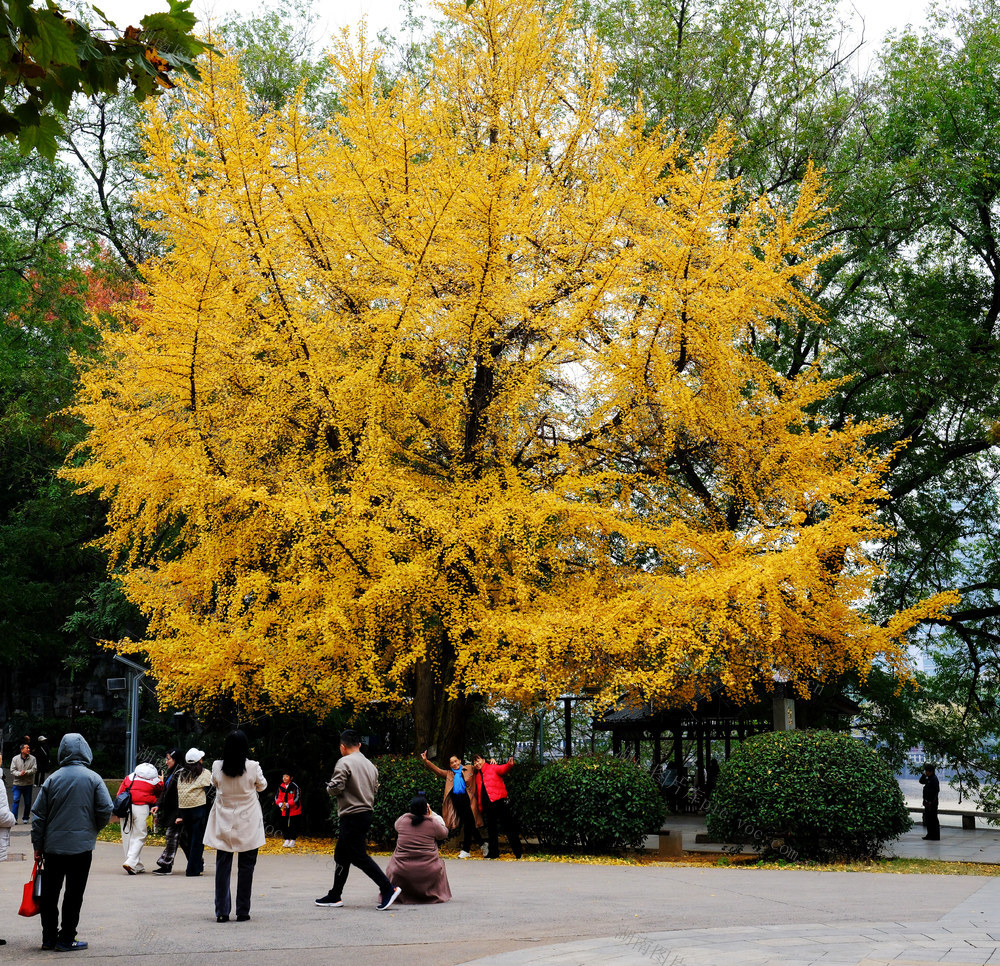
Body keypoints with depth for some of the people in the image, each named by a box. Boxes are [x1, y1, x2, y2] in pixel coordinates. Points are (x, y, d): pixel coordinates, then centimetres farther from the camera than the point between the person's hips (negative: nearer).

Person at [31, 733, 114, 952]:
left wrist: (38, 846, 10)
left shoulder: (52, 779, 1)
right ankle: (66, 939, 5)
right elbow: (106, 810, -8)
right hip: (81, 846, -2)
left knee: (50, 893, 12)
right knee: (74, 893, 4)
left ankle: (49, 937, 17)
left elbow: (38, 814, 2)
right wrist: (93, 829, 12)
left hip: (53, 846, 2)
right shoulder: (93, 778, -5)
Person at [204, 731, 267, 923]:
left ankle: (222, 912, 7)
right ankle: (242, 912, 9)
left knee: (222, 866, 8)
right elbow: (262, 786, 6)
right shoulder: (253, 767, -13)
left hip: (224, 824, 2)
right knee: (246, 867, 7)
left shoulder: (217, 767, -8)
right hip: (248, 823, -2)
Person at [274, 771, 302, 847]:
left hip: (294, 810, -5)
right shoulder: (281, 787, 4)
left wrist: (288, 804, -22)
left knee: (293, 825, 1)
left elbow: (296, 798, -15)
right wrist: (280, 803, -14)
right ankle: (287, 840, 16)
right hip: (284, 811, 5)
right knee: (285, 825, 7)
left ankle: (292, 841, 9)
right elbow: (277, 796, 6)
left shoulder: (294, 787, -11)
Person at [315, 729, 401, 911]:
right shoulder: (370, 765, 13)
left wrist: (329, 786, 4)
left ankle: (388, 888, -12)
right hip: (367, 812, 9)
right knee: (341, 855, 16)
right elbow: (374, 789, 15)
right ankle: (335, 896, 21)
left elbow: (336, 787, -18)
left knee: (359, 857, -7)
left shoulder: (344, 762, -12)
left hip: (352, 816, -9)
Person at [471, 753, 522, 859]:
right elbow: (478, 793, 24)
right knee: (491, 829, 9)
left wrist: (509, 764, -37)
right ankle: (493, 852, 16)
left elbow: (502, 769, -15)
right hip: (488, 806, 6)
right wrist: (480, 806, 15)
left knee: (508, 826, -6)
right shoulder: (478, 776, 21)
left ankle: (517, 852, -4)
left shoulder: (492, 768, 5)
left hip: (499, 802, -6)